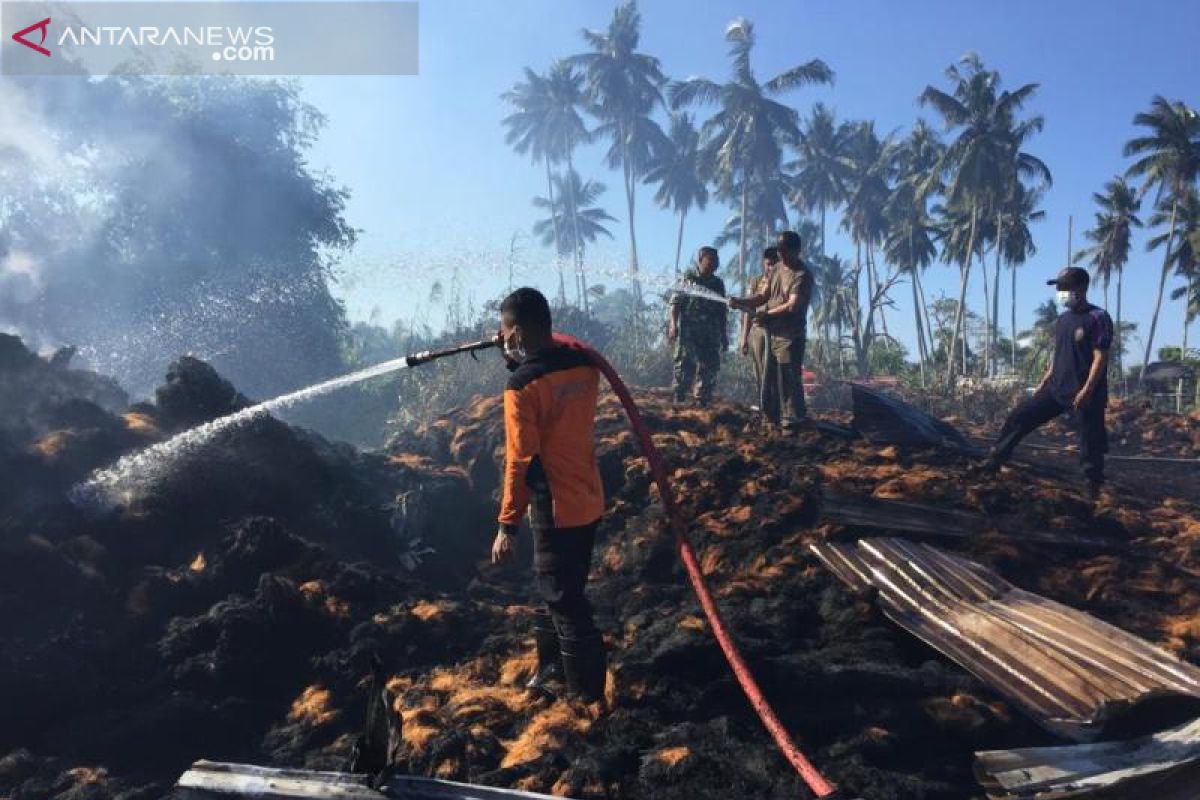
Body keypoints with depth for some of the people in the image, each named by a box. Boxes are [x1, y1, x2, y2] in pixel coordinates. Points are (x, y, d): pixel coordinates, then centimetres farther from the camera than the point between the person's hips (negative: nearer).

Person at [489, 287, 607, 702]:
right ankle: (554, 662, 40)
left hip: (557, 510, -8)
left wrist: (507, 525, -12)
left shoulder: (521, 385, -20)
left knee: (565, 602, 6)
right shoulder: (584, 365, 1)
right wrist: (520, 363, 8)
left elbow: (520, 461, -19)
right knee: (555, 587, 24)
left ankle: (588, 695, 17)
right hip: (589, 501, 8)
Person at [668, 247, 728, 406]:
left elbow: (722, 312, 20)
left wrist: (724, 336, 17)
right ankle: (678, 400, -1)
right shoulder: (688, 277, 3)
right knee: (685, 366, -6)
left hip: (711, 334, 5)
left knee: (709, 369, 2)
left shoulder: (718, 283, 17)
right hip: (688, 331, -4)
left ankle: (702, 402, 8)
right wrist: (673, 324, -16)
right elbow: (676, 302, -4)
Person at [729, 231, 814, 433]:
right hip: (772, 334, 8)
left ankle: (793, 422, 0)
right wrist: (741, 301, -3)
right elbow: (763, 295, 12)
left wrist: (767, 314, -15)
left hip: (790, 336, -8)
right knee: (770, 379, 13)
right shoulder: (777, 269, 12)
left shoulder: (803, 275, -14)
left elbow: (793, 306, -21)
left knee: (788, 380, -7)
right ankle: (772, 419, 22)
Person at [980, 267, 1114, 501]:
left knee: (1090, 442, 0)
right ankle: (994, 462, 12)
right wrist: (1044, 382, 16)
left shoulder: (1098, 318, -11)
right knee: (1019, 417, 4)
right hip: (1056, 388, 7)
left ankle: (1093, 488, 13)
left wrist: (1087, 391, -22)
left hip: (1084, 394, -7)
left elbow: (1100, 358, -15)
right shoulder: (1062, 319, 12)